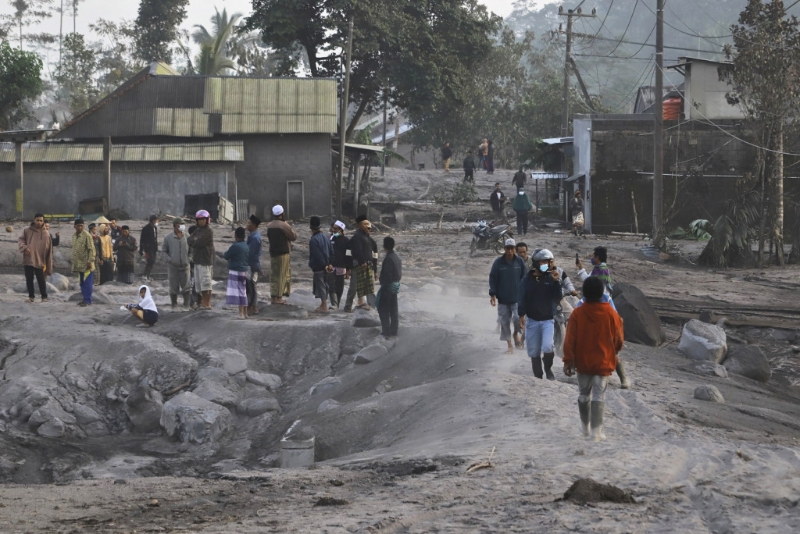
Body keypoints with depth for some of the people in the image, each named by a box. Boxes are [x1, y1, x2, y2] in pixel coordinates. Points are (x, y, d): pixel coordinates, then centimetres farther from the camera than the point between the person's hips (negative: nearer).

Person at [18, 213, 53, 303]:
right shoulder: (27, 231, 0)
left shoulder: (46, 234, -1)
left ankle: (44, 296, 15)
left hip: (39, 261, -1)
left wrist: (48, 264, -1)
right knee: (29, 279, 7)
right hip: (28, 260, 1)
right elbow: (20, 240, 5)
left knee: (41, 280, 2)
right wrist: (24, 247, -18)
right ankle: (31, 296, 19)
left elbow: (49, 250, 1)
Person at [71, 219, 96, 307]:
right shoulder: (74, 236, 12)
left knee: (87, 283, -6)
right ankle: (85, 299, 18)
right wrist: (74, 262, 18)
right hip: (79, 264, 7)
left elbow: (91, 249, -13)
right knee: (82, 283, 11)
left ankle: (88, 300, -3)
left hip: (86, 264, -7)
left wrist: (90, 261, -18)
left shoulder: (87, 236, -11)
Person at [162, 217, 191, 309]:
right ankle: (174, 304, 18)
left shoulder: (187, 237, 3)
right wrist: (169, 259, -9)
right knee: (174, 287, 6)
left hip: (185, 266, 1)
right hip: (173, 266, -1)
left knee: (186, 287, -3)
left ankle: (187, 305, 2)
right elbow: (163, 251, 6)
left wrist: (189, 258, -2)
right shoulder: (168, 237, -1)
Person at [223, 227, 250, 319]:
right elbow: (249, 259, 18)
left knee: (238, 292, -8)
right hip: (245, 272, 8)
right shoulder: (246, 246, 9)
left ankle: (241, 313, -13)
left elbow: (226, 256, -9)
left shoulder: (235, 246, -16)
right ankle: (245, 313, 22)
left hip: (236, 272, -8)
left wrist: (225, 253, 11)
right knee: (243, 292, 15)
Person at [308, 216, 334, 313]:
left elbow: (316, 255, -20)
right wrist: (330, 264, 6)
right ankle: (323, 304, 23)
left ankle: (324, 306, -4)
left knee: (320, 285, -3)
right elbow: (331, 251, 8)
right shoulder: (326, 237, 7)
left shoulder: (313, 240, -17)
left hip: (318, 267, -8)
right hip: (326, 266, 8)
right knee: (324, 284, 15)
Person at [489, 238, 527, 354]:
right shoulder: (498, 262, -3)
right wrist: (492, 295, -7)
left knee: (518, 318, -16)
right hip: (503, 299, 1)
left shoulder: (520, 262, 0)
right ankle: (509, 345, 16)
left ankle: (516, 334, 16)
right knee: (505, 322, 4)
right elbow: (493, 279, -1)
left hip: (517, 298, -1)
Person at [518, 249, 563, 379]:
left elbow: (557, 297, -5)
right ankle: (538, 377, 21)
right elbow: (521, 299, -2)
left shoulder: (550, 278, 0)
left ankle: (548, 368, 6)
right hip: (532, 320, 1)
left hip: (548, 320, -1)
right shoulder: (527, 280, 1)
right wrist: (521, 315, -14)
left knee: (547, 347, -21)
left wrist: (556, 282, -17)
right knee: (534, 352, 7)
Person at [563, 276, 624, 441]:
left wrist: (568, 360, -1)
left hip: (583, 362, 1)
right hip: (603, 362, -1)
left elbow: (569, 340, -8)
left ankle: (585, 426, 32)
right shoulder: (611, 314, -9)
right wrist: (614, 351, 22)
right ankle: (596, 430, -11)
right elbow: (619, 339, 1)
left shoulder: (577, 314, -9)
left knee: (583, 394, 18)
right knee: (599, 396, -2)